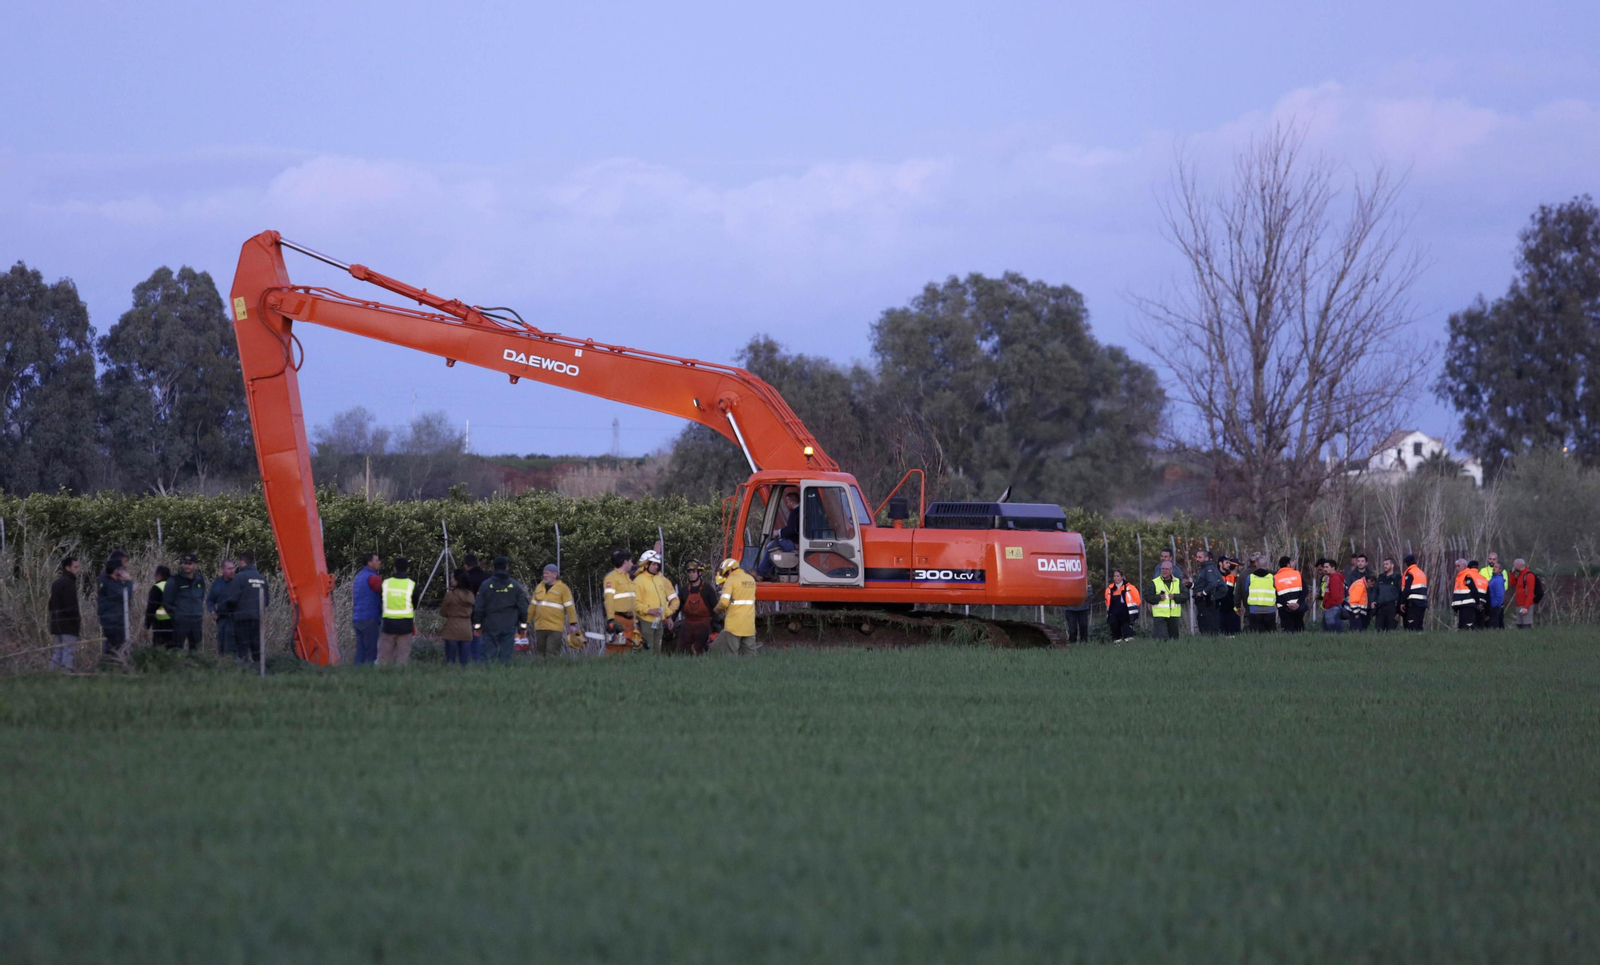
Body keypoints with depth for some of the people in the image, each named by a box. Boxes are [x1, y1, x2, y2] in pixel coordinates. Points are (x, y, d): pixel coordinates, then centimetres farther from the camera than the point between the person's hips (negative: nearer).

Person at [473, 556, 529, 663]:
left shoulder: (485, 585, -3)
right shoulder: (515, 586, 1)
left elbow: (478, 607, -1)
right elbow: (523, 607, 4)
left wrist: (477, 624, 7)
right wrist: (523, 624, 13)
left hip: (490, 626, -1)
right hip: (509, 626, 1)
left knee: (489, 654, 2)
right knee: (506, 654, 2)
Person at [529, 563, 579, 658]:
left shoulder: (562, 588, -2)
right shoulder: (539, 587, 14)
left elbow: (570, 607, -5)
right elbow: (533, 606, 19)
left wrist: (573, 624, -10)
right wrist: (526, 621, 18)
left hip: (555, 629, -5)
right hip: (539, 628, 5)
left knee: (552, 654, -10)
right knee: (539, 653, 9)